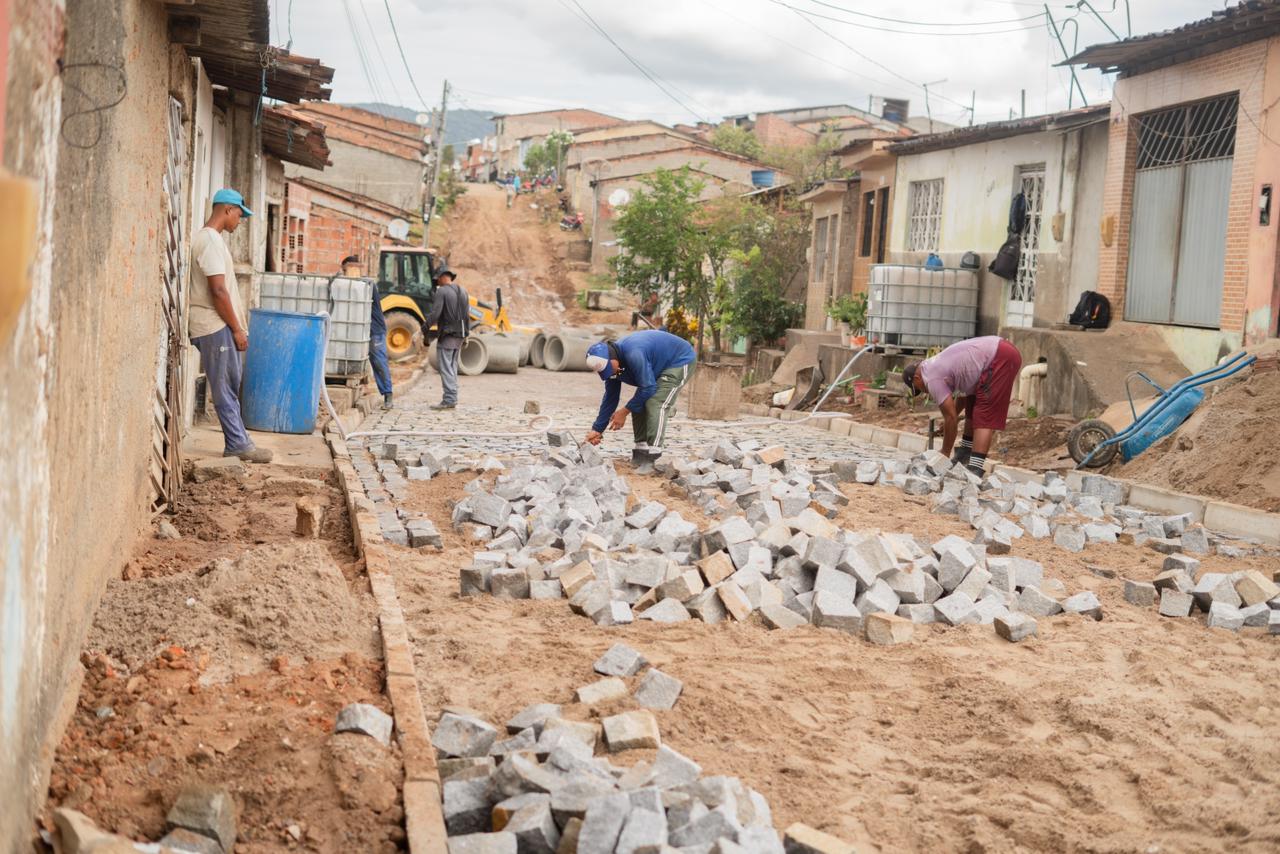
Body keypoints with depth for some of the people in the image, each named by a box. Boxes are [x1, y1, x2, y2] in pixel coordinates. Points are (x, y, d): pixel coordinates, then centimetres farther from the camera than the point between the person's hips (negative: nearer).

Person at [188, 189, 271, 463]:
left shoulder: (208, 238, 17)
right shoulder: (211, 240, -15)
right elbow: (218, 290, -20)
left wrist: (236, 327, 18)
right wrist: (237, 329, -15)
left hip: (219, 327, 10)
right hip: (216, 327, -10)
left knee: (230, 387, 11)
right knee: (226, 389, -5)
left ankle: (238, 442, 15)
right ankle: (238, 443, -2)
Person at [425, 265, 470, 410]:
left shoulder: (441, 292, -12)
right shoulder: (462, 291, 12)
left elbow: (435, 314, -18)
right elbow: (467, 314, 14)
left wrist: (427, 325, -1)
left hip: (447, 335, -8)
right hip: (460, 335, 8)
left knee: (445, 367, -5)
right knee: (452, 367, 14)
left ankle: (449, 399, -9)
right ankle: (452, 398, 16)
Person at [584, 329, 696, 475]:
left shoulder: (633, 355, -37)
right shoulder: (613, 364, -7)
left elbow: (648, 388, -29)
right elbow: (610, 397, 3)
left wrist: (625, 411, -18)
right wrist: (597, 430, 3)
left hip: (681, 361, -9)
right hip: (661, 367, 9)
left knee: (655, 404, -21)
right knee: (639, 405, 1)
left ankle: (650, 459, -23)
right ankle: (641, 452, 8)